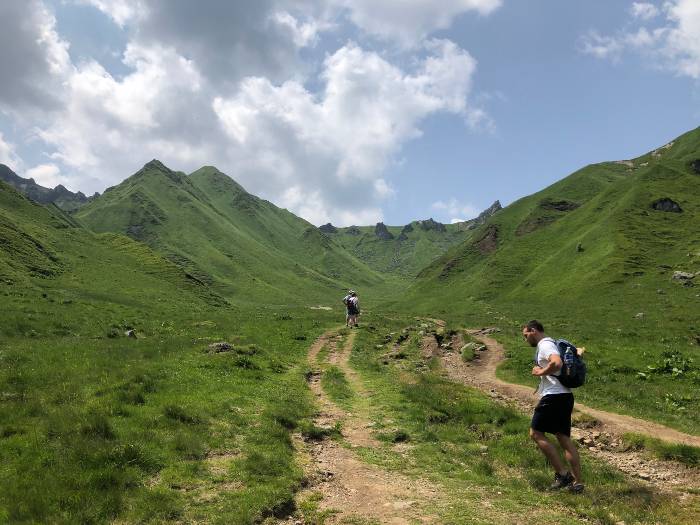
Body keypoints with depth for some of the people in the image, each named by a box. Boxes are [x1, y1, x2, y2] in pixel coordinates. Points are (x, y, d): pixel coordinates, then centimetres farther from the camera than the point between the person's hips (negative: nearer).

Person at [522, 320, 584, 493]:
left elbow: (557, 363, -30)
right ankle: (577, 482, 10)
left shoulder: (545, 345, -10)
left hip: (553, 396, -10)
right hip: (565, 395, 10)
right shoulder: (551, 344, 21)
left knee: (536, 433, -3)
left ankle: (562, 474, -5)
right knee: (564, 438, 11)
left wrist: (540, 372, -14)